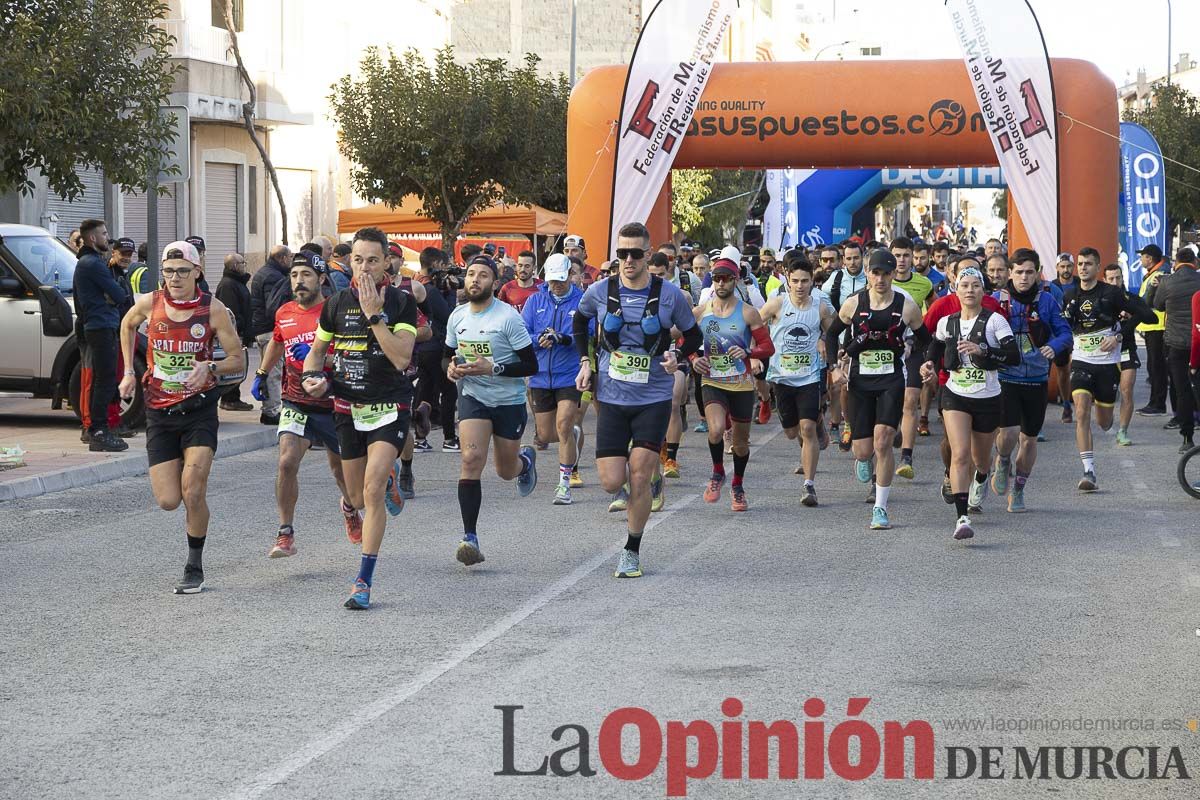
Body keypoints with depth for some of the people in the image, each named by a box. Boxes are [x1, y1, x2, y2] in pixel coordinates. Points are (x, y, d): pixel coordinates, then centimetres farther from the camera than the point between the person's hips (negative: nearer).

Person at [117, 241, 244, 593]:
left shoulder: (212, 309, -8)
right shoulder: (149, 304, -4)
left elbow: (237, 360, -3)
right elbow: (127, 326, 20)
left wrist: (210, 368, -23)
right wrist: (129, 372, 12)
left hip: (199, 409, -2)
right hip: (159, 412, 2)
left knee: (193, 491, -15)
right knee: (168, 501, -2)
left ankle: (194, 568, 1)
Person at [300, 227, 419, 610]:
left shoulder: (402, 302, -7)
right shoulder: (337, 303, 3)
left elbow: (402, 357, -19)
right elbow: (317, 349, 16)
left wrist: (375, 314, -23)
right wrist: (312, 376, -4)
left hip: (390, 407, -4)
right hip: (348, 409, 4)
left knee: (372, 490, -20)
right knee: (358, 499, 13)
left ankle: (364, 582, -17)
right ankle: (389, 480, 51)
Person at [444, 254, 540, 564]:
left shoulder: (508, 317, -15)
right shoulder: (457, 317, 1)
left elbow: (531, 366, -14)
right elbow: (448, 354, 18)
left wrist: (492, 368, -26)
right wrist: (451, 367, -6)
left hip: (509, 401, -2)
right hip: (473, 397, 2)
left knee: (505, 471, 11)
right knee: (471, 458, -20)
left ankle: (526, 460, 52)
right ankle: (470, 537, -21)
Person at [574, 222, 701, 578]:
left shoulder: (670, 295, -6)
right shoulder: (600, 291, -2)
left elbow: (693, 336, 9)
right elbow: (579, 322, 20)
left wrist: (677, 356, -11)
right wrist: (585, 361, 10)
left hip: (654, 398, -2)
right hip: (612, 398, 2)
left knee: (638, 477, -8)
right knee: (612, 483, -4)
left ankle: (632, 552, 8)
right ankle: (650, 478, 33)